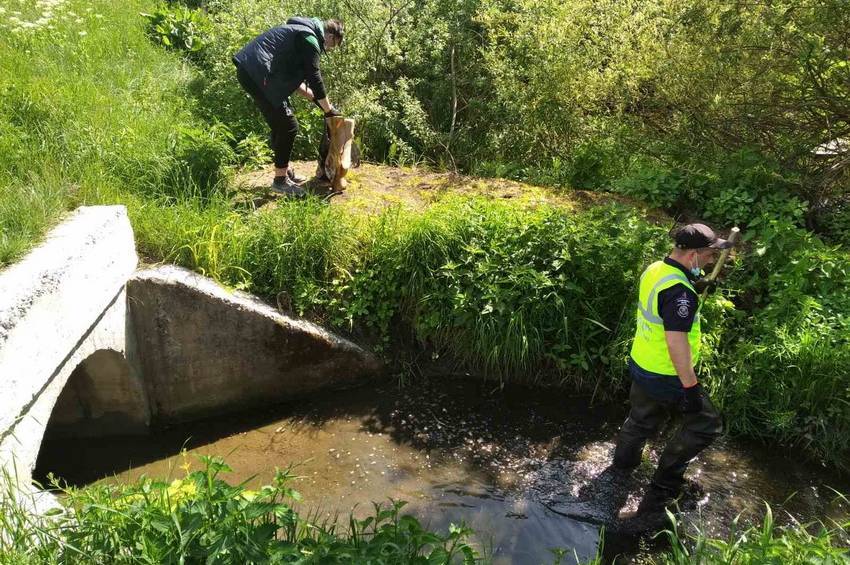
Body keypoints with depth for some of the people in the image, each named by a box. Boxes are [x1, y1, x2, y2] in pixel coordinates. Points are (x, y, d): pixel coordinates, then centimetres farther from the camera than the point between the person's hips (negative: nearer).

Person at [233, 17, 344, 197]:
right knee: (288, 126, -6)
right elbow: (314, 78, -7)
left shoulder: (303, 33, 25)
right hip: (257, 73, -10)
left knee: (280, 124, 18)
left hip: (249, 70, 10)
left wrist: (314, 98, 25)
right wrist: (329, 110, 3)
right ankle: (280, 180, 2)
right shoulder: (310, 40, -7)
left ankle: (286, 171, 29)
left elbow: (293, 78, 28)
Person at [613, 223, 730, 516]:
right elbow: (677, 342, -33)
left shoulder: (655, 270, 0)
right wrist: (690, 387, -28)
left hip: (641, 366, 9)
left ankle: (623, 464, 45)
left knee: (641, 419, 26)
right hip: (666, 377, -9)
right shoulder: (679, 292, -30)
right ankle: (665, 482, 17)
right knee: (705, 423, 8)